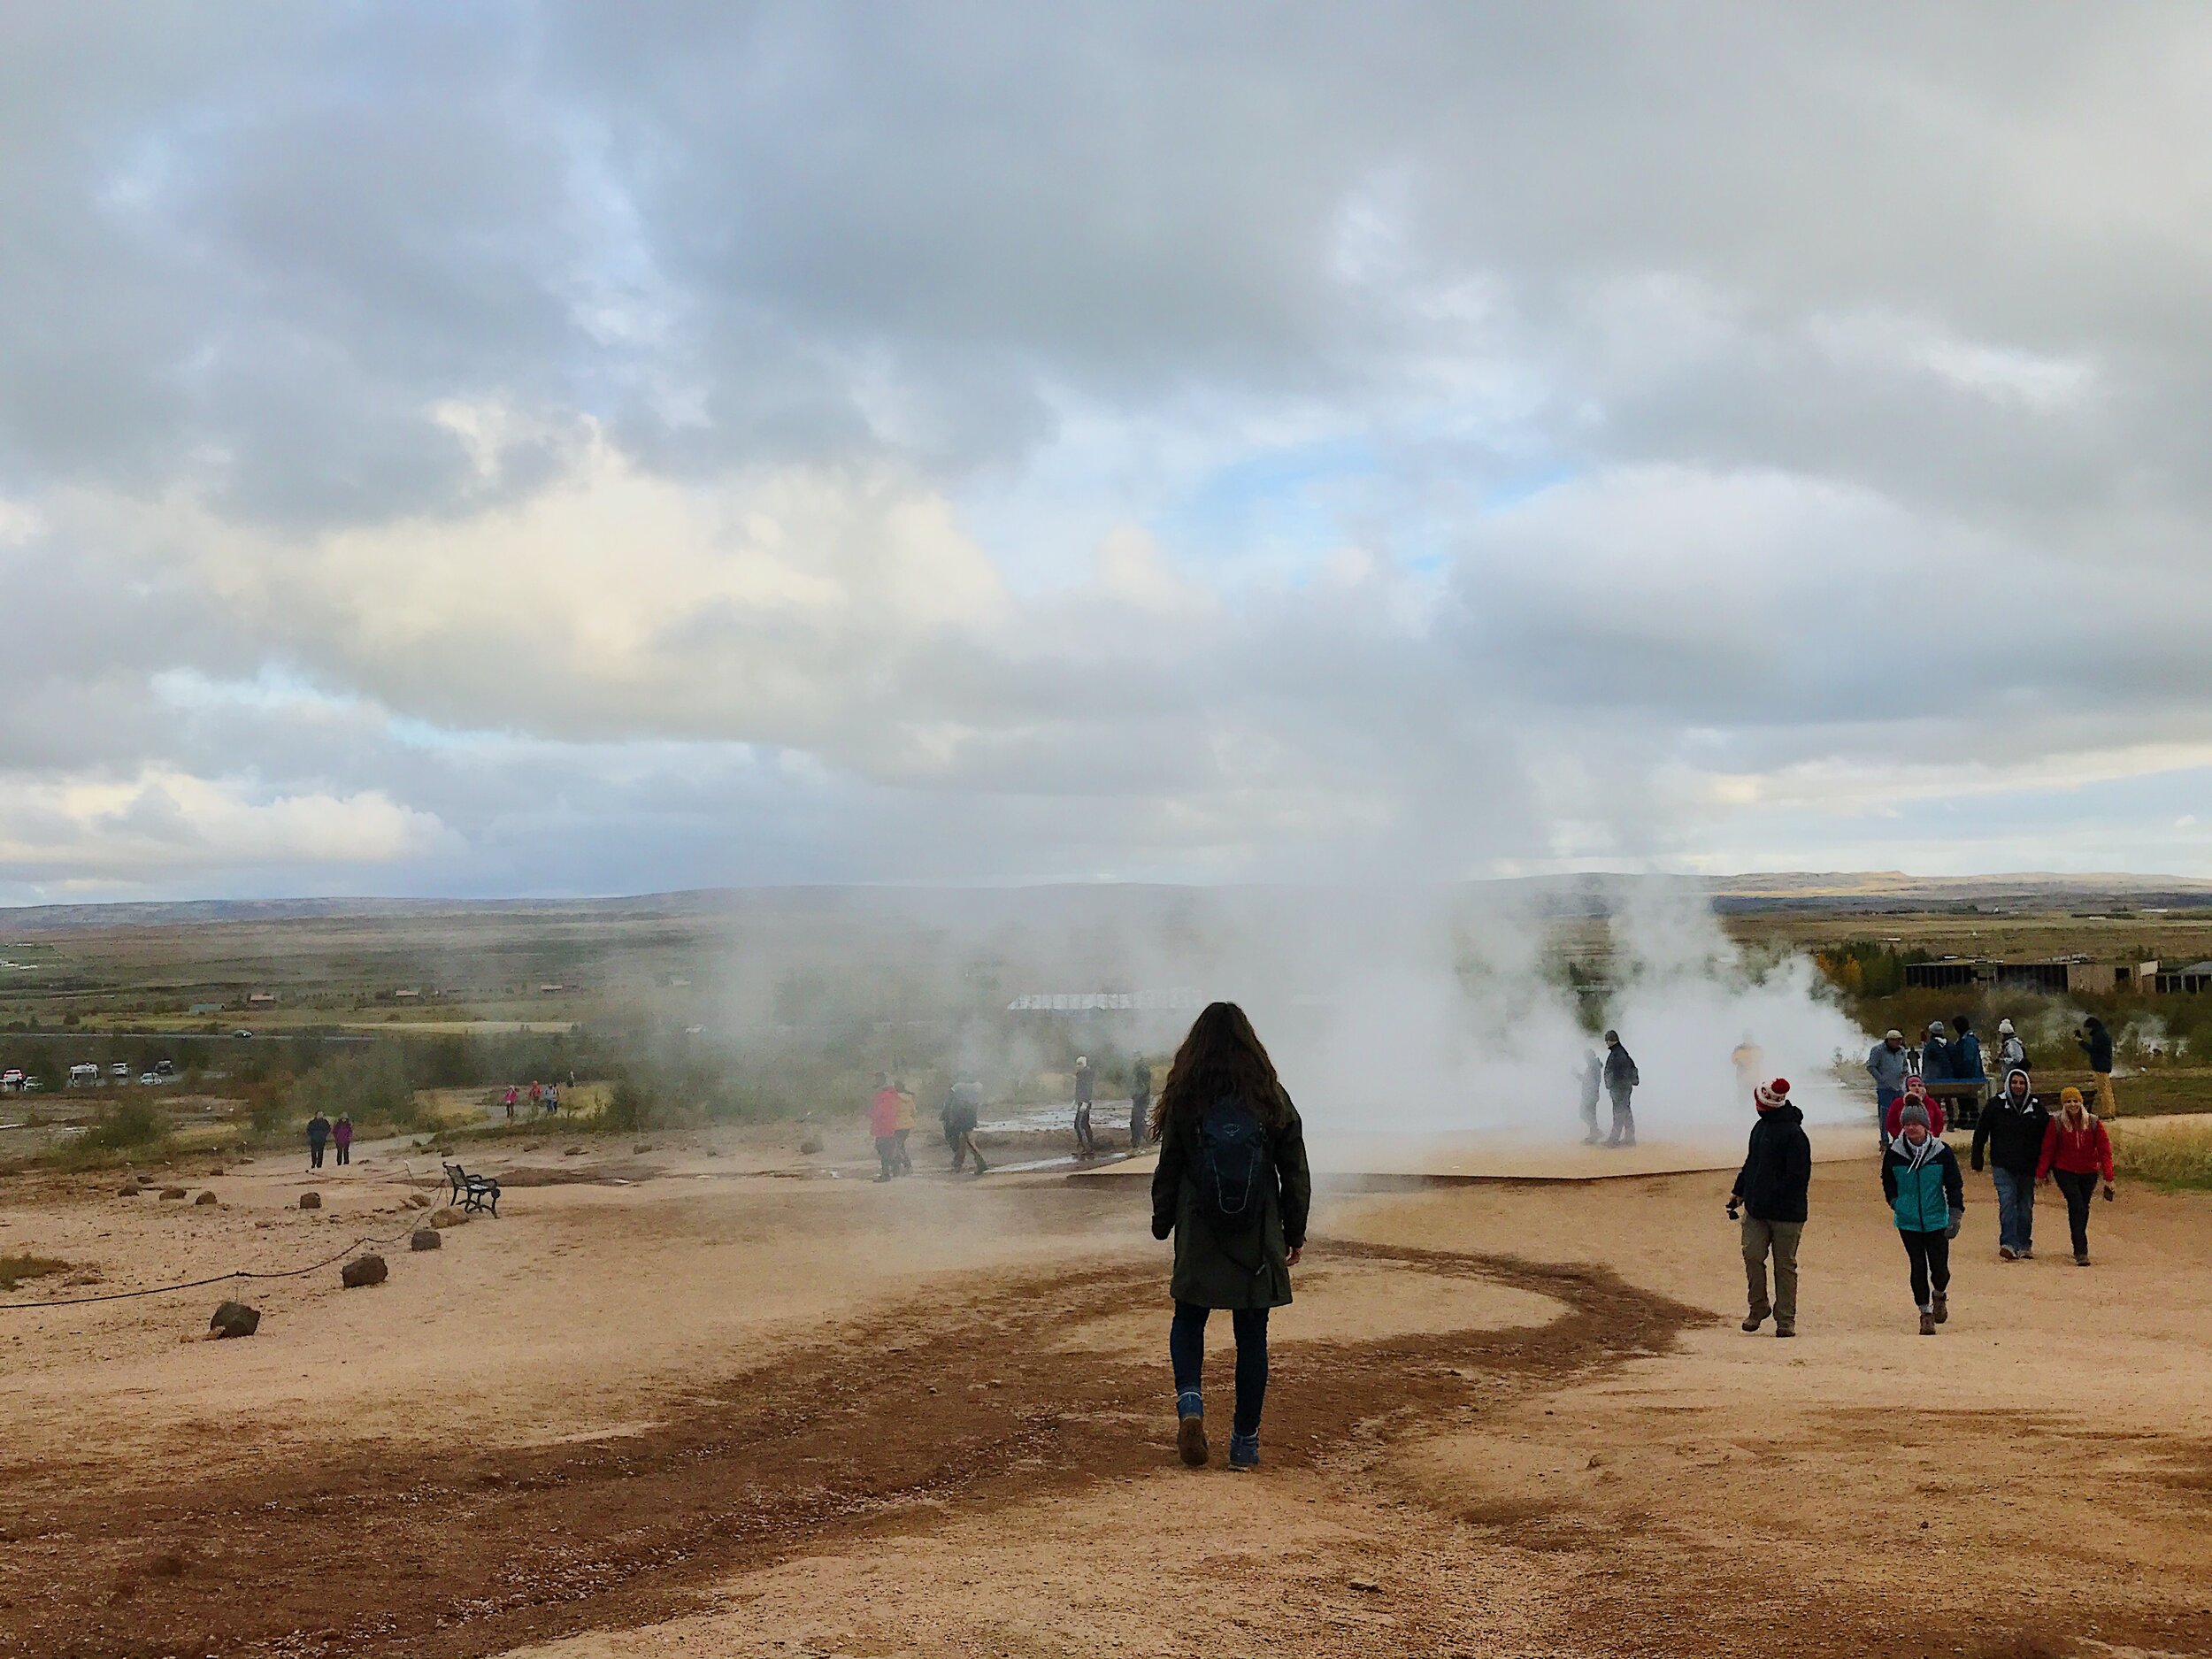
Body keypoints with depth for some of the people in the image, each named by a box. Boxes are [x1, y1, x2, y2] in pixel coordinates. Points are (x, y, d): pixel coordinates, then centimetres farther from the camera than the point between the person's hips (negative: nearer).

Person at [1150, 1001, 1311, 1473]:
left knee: (1189, 1319, 16)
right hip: (1258, 1238, 1)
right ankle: (1245, 1442, 11)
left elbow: (1169, 1172, 1)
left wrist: (1162, 1223, 14)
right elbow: (1295, 1172, 4)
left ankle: (1190, 1401, -9)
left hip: (1200, 1238, -1)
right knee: (1252, 1334, 8)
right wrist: (1295, 1232, 13)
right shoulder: (1272, 1098, -1)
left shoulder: (1184, 1100, -5)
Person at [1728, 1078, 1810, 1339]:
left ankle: (1785, 1319, 10)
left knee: (1785, 1265, 2)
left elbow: (1797, 1176, -18)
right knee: (1752, 1255, -2)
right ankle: (1758, 1307, 14)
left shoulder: (1793, 1133, -15)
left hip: (1785, 1213, -7)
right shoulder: (1761, 1127, 13)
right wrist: (1739, 1191, 19)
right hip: (1756, 1209, 7)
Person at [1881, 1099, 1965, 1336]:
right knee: (1918, 1267, 0)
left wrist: (1955, 1216, -6)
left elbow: (1955, 1186, 1)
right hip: (1908, 1222, 1)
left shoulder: (1941, 1152, -4)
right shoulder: (1894, 1153, -2)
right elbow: (1888, 1182, 15)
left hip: (1937, 1220, -1)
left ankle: (1939, 1296, 32)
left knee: (1939, 1267, 0)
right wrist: (1895, 1203, 5)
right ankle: (1925, 1312, 14)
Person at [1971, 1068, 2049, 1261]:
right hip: (2003, 1165, -2)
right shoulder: (1997, 1105, -1)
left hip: (2027, 1167, 2)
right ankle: (2009, 1243, -20)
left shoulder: (2036, 1107, 4)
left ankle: (2024, 1245, 19)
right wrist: (1976, 1158, 2)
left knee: (2026, 1206, 9)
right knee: (2007, 1202, -14)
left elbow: (2046, 1137, 10)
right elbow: (1981, 1132, 4)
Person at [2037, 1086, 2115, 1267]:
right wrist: (2041, 1173, -1)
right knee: (2077, 1208, -15)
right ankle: (2081, 1251, -18)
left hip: (2089, 1173, 3)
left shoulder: (2093, 1122, -4)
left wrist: (2108, 1177, -6)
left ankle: (2079, 1247, 31)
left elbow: (2104, 1150, -2)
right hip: (2065, 1171, -3)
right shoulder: (2056, 1123, -8)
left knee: (2083, 1209, 12)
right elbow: (2047, 1149, -2)